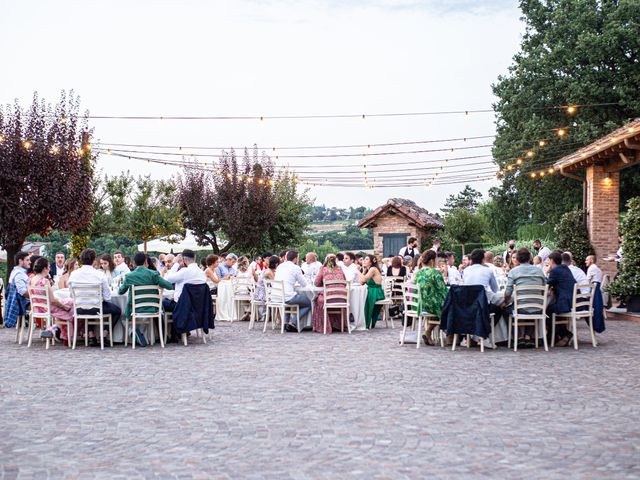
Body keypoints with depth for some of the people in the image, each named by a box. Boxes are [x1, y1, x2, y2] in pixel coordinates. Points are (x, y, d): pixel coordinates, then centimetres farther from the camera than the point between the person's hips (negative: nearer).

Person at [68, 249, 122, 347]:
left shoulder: (73, 274, -7)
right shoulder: (100, 275, -17)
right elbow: (107, 297, -12)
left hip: (79, 309, 4)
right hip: (96, 308, -4)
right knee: (117, 310, 23)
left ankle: (91, 336, 30)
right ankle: (104, 335, 15)